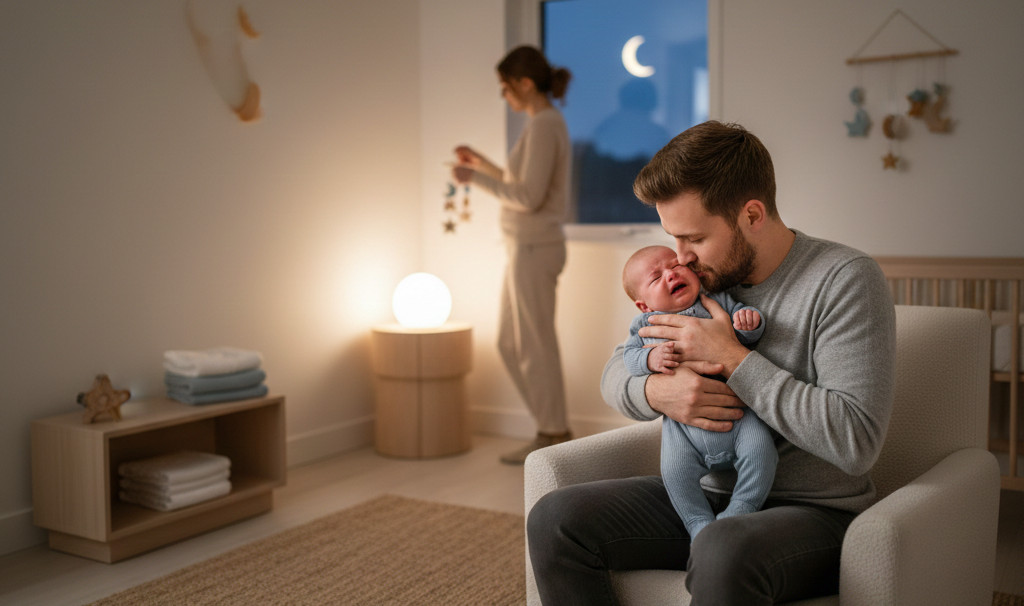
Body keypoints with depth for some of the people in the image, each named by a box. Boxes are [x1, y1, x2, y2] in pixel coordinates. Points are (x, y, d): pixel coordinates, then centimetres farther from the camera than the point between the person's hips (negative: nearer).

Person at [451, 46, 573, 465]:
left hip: (534, 249, -10)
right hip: (526, 247, 10)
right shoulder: (546, 123, 15)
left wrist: (475, 178, -14)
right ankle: (551, 429, 24)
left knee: (535, 346, 1)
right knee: (510, 343, 15)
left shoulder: (543, 127, -15)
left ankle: (554, 437, 14)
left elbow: (528, 198, -22)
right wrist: (482, 163, 18)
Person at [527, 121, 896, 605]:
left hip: (816, 510, -6)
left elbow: (857, 442, -23)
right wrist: (655, 391, -15)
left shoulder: (846, 280, -14)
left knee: (722, 553, -39)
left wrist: (732, 359, -22)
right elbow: (615, 372, 10)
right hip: (705, 496, 6)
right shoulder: (700, 276, 5)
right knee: (554, 519, -12)